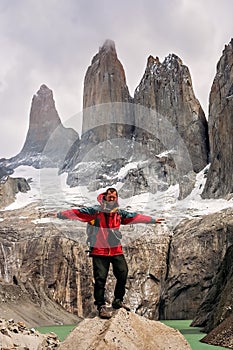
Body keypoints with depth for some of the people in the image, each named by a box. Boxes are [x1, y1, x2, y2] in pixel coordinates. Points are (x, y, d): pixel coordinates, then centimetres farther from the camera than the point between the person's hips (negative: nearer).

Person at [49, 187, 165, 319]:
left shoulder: (120, 213, 5)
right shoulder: (95, 211, -7)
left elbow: (136, 217, 14)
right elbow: (77, 212, -11)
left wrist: (153, 220, 21)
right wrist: (59, 215, -15)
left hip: (116, 250, 4)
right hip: (99, 251, -4)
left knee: (123, 274, 4)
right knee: (100, 278, -5)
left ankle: (118, 300, 26)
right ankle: (101, 305, 9)